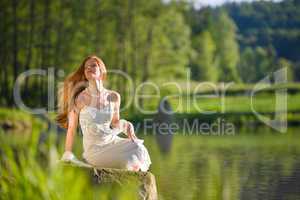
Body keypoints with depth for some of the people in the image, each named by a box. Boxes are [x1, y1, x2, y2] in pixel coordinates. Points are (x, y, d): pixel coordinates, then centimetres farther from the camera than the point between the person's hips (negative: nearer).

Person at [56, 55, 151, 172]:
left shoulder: (114, 97, 2)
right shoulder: (81, 98, -9)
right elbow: (71, 128, -1)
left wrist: (125, 125, -7)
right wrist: (67, 154, 2)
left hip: (112, 142, 4)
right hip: (94, 149, -4)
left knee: (138, 148, -22)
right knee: (129, 161, -25)